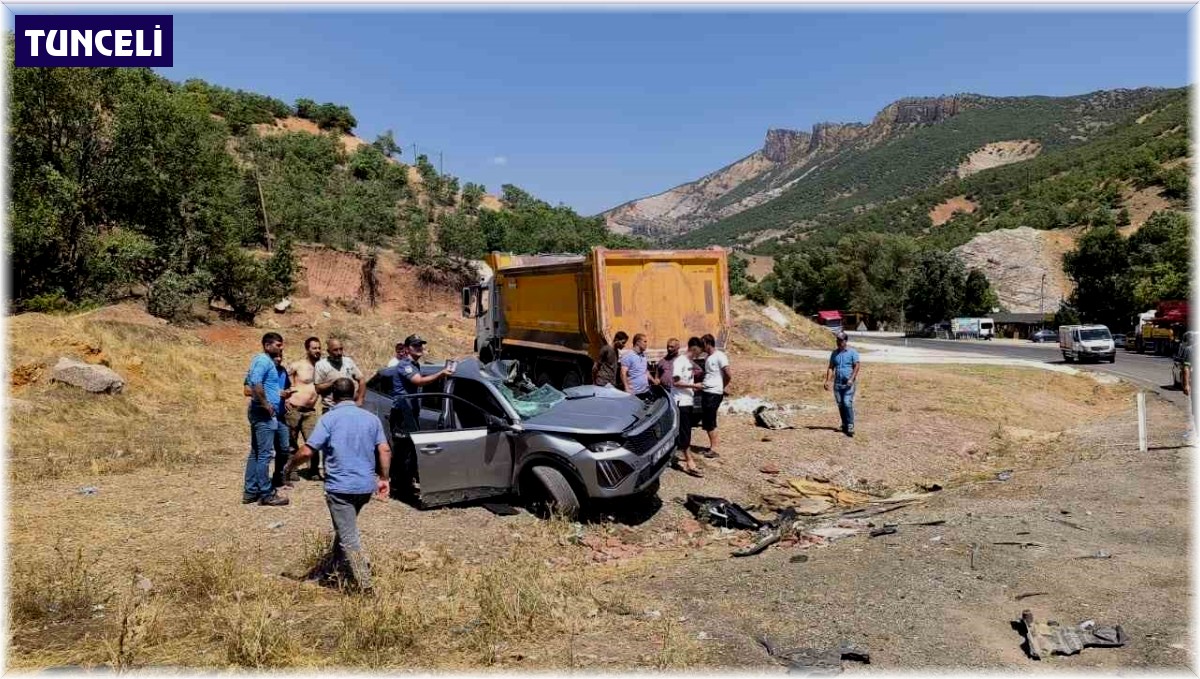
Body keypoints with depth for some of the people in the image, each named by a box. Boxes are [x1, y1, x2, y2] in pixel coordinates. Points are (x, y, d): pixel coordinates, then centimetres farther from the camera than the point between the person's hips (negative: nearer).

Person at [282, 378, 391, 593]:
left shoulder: (329, 418, -7)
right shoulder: (371, 418, 7)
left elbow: (308, 451, -12)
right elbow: (385, 450, 2)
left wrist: (290, 465, 5)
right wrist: (384, 478, 10)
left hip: (340, 487, -6)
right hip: (366, 487, 6)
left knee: (348, 538, -2)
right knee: (344, 529, 26)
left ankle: (365, 585, -5)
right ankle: (330, 567, 40)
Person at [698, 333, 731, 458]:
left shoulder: (720, 356, -12)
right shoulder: (708, 358, 14)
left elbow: (728, 376, -13)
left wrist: (723, 388, -1)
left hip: (714, 393, -9)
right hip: (706, 392, 9)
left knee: (710, 422, -6)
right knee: (706, 422, 12)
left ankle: (714, 449, -2)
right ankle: (712, 446, 21)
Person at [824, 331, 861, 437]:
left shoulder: (852, 352, 1)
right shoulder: (834, 353, 13)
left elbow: (856, 366, -6)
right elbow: (831, 368, 11)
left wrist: (851, 379, -19)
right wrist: (827, 381, 0)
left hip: (849, 383, -4)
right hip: (837, 383, 5)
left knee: (847, 403, -16)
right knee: (840, 405, 6)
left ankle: (850, 426, -14)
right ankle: (844, 425, 18)